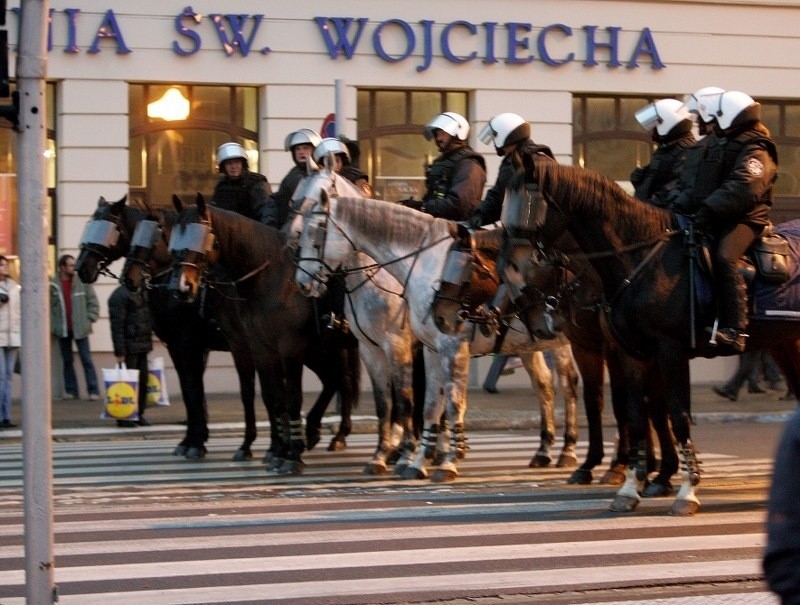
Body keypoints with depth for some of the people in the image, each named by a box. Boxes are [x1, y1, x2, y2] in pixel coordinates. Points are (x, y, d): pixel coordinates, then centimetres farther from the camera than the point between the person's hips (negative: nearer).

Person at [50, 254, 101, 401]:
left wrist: (89, 320, -4)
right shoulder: (53, 285, -3)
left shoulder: (83, 282, -3)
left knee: (87, 360, -1)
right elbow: (49, 306, -1)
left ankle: (93, 391, -1)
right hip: (63, 329, 1)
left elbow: (93, 302, 1)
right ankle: (70, 390, 17)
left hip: (80, 328, -1)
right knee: (67, 361, 10)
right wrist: (52, 325, -6)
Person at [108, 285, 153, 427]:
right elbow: (117, 325, -15)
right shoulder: (120, 295, -11)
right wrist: (119, 352, -18)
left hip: (143, 346, 8)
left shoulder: (142, 293, 15)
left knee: (143, 380, 7)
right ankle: (124, 417, 2)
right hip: (129, 347, -8)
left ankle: (139, 414, 16)